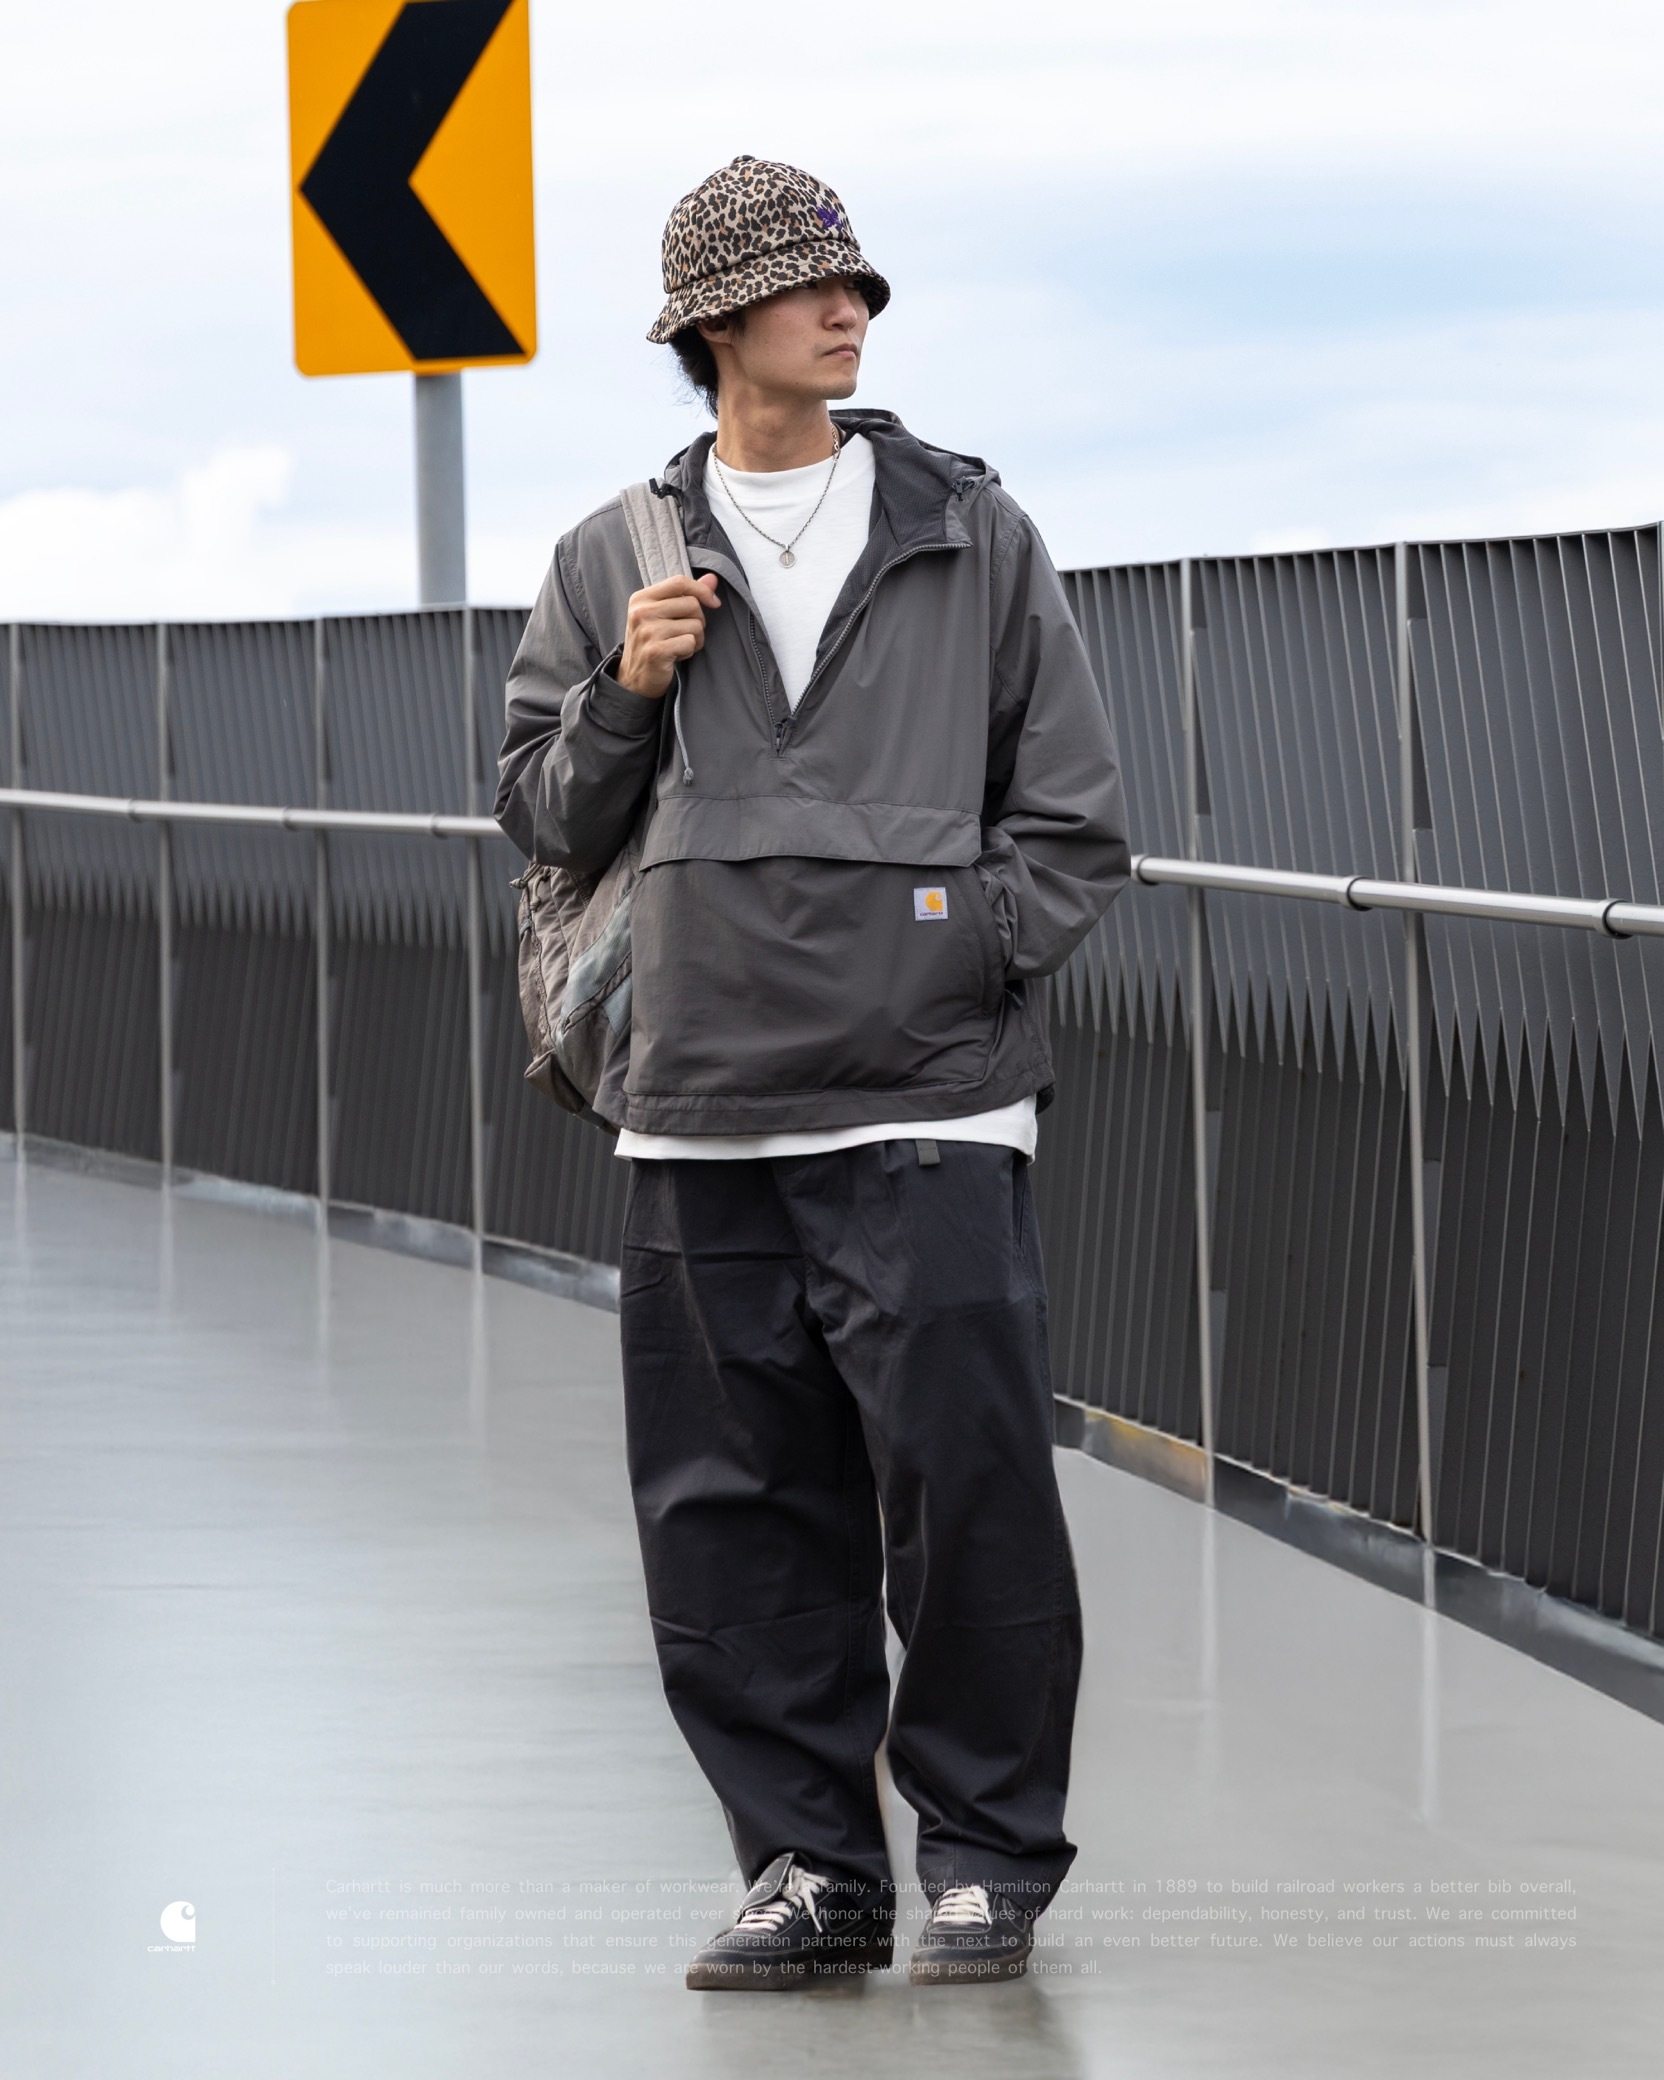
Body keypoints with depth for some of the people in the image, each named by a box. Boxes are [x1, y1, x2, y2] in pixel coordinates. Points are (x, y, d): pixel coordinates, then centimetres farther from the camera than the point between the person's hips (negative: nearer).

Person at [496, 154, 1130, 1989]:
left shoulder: (973, 541, 8)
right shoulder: (612, 564, 12)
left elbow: (1073, 820, 9)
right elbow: (545, 819, 15)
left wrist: (963, 954, -4)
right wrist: (625, 697, -2)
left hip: (927, 1110, -2)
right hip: (700, 1119, 2)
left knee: (967, 1492, -7)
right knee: (732, 1521, 3)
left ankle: (987, 1862, 5)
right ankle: (808, 1865, 13)